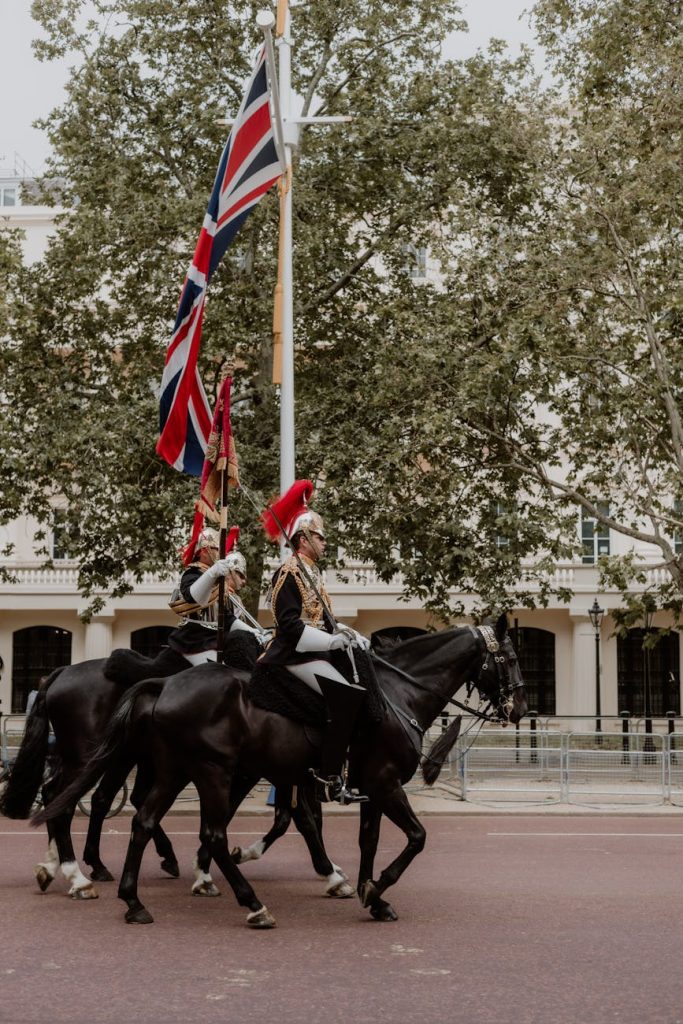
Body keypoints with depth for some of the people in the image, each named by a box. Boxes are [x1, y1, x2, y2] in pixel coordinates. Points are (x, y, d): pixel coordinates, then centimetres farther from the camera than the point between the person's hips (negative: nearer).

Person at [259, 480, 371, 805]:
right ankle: (329, 780, -21)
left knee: (359, 690, 6)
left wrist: (346, 633, 4)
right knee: (345, 698, -23)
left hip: (316, 651, 10)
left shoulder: (311, 572, 17)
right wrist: (333, 641, -21)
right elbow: (290, 624, -20)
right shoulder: (289, 573, -12)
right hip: (296, 653, -10)